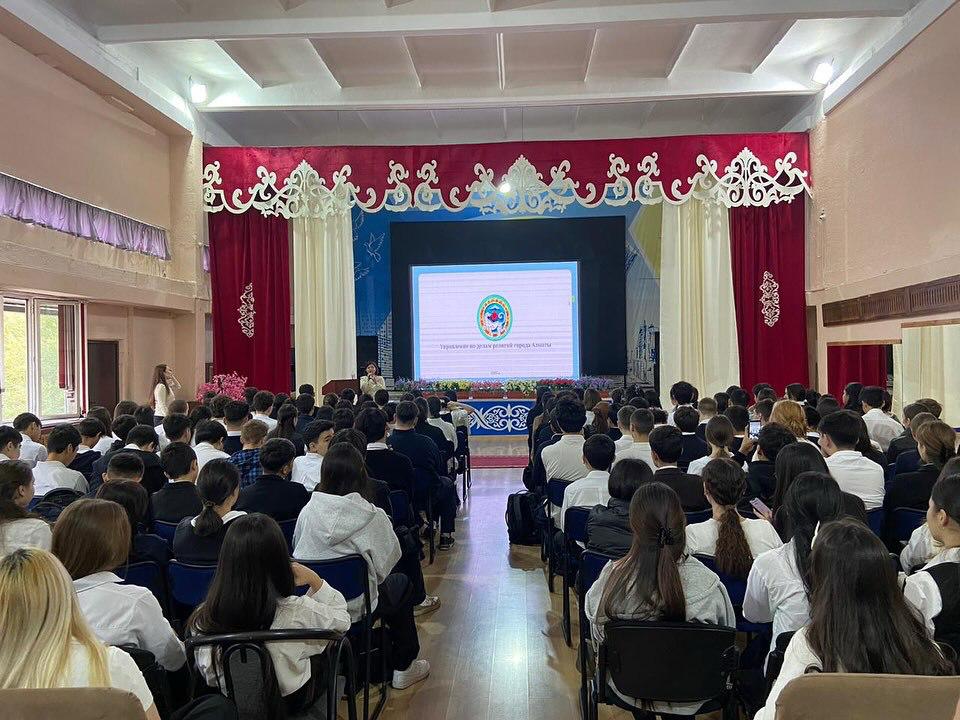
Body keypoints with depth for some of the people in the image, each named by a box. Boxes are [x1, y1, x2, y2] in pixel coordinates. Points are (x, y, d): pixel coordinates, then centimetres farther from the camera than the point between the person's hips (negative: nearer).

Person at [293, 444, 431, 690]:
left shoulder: (307, 512, -10)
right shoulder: (372, 517, -19)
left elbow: (297, 549, 4)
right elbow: (389, 560, -5)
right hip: (355, 608, -4)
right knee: (402, 584, 26)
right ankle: (404, 667, 33)